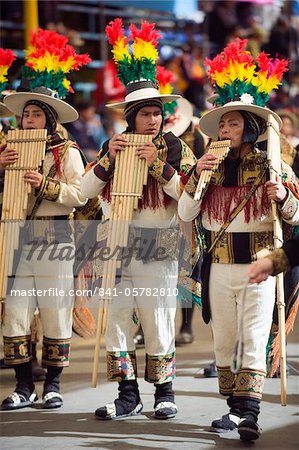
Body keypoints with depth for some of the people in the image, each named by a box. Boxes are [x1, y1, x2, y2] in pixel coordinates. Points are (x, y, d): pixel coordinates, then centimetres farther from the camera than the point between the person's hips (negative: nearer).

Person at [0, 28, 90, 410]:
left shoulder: (67, 152, 2)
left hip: (55, 236, -4)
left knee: (55, 314, 1)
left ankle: (52, 385, 10)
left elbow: (79, 195, -7)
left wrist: (46, 184, -18)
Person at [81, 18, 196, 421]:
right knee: (116, 321, 2)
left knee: (159, 324, 1)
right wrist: (108, 159, -11)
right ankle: (128, 396, 9)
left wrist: (157, 164, -18)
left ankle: (164, 394, 13)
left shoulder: (175, 148, -1)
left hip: (157, 248, -3)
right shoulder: (114, 145, 7)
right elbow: (86, 190, 2)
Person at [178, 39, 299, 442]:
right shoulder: (213, 167, 6)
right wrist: (196, 176, -13)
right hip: (219, 266, 4)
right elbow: (184, 215, 0)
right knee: (223, 341, 9)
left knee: (254, 339, -10)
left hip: (259, 263, -4)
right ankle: (234, 407, 20)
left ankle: (249, 414, -14)